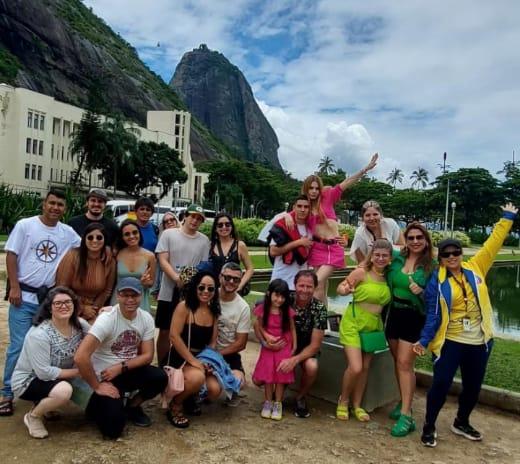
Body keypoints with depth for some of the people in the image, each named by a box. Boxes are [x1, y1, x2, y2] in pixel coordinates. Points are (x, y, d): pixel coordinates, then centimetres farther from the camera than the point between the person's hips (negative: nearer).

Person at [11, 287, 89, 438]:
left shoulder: (79, 325, -7)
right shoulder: (39, 334, -27)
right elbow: (44, 372, -28)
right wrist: (78, 371, -24)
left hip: (57, 379, 8)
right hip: (27, 381, -8)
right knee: (64, 391, -35)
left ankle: (44, 403, 13)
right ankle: (33, 416, -3)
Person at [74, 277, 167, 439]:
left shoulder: (146, 318, -8)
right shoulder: (107, 319, -24)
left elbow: (147, 355, -5)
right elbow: (80, 357, -30)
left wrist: (121, 367, -20)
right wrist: (97, 387, -21)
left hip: (128, 371, 5)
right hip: (104, 376, -4)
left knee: (160, 378, -23)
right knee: (113, 429, -19)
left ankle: (132, 406, 7)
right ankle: (97, 405, 16)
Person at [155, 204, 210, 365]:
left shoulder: (204, 241, 5)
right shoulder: (168, 234, -1)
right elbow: (163, 261, -7)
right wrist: (177, 278, -23)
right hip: (169, 292, -1)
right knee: (164, 332, 9)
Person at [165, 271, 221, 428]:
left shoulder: (214, 311, 7)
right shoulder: (184, 307, -13)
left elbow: (212, 342, 10)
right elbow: (174, 336, -19)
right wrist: (192, 360, -22)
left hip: (202, 359, 6)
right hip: (180, 358, -6)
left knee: (214, 390, -17)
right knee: (197, 378, -35)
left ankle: (190, 396, 19)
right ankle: (175, 405, -3)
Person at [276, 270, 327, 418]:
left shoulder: (319, 309, -19)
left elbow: (315, 344, -17)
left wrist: (294, 360, -31)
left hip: (305, 349, -1)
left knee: (312, 367, -34)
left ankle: (300, 398, -2)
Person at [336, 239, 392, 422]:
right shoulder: (361, 272, -16)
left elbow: (389, 301, 11)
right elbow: (341, 288, -10)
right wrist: (345, 289, -33)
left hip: (373, 326, 5)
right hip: (353, 324, -5)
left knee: (365, 367, 11)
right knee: (355, 367, -11)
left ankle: (356, 405, 30)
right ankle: (343, 401, 16)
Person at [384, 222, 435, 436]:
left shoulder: (431, 266, -8)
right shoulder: (396, 257, 0)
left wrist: (421, 292, -23)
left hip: (415, 318, -4)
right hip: (394, 314, 4)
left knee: (405, 363, -7)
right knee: (398, 361, 14)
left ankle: (406, 415, 1)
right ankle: (404, 402, 32)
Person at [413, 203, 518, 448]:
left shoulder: (475, 268, 1)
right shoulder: (436, 282, -8)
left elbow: (493, 244, 5)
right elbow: (433, 315, -9)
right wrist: (424, 340, -17)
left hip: (479, 342, 4)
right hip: (450, 341, -4)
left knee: (473, 386, 16)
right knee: (441, 383, -6)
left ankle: (461, 423, 39)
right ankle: (429, 426, 14)